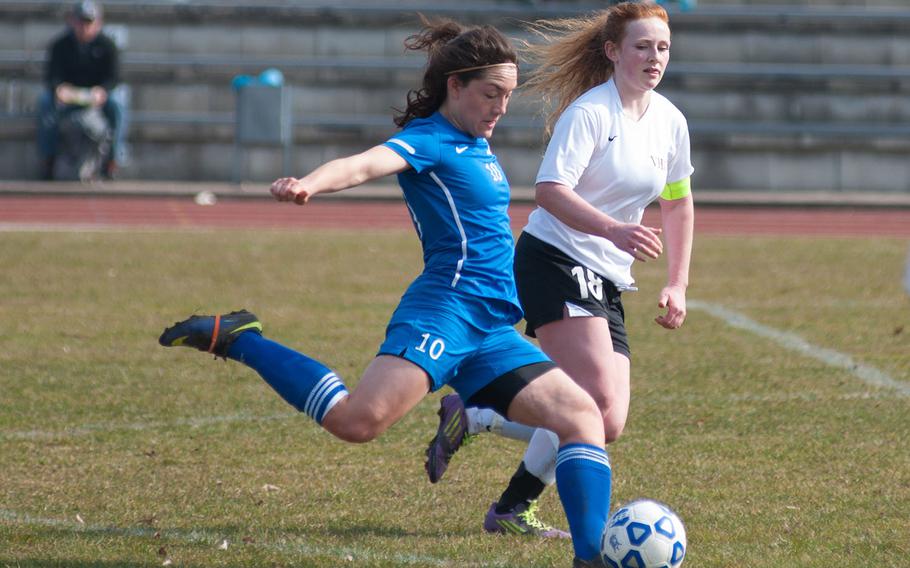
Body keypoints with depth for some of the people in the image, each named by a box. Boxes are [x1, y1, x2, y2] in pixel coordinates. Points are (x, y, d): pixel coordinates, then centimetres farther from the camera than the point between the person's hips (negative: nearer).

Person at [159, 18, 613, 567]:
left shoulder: (476, 144, 20)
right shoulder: (430, 141, -7)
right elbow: (365, 163, -27)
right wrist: (308, 184, -46)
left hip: (491, 332, 9)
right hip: (445, 310, -9)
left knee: (583, 415, 2)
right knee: (359, 420, -28)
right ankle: (236, 340, -11)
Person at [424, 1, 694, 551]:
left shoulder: (670, 121, 10)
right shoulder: (589, 111, -12)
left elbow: (679, 201, 24)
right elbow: (550, 190, -23)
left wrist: (678, 284, 17)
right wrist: (613, 230, -37)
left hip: (606, 283, 8)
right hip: (553, 262, -8)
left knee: (607, 424, -4)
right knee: (599, 401, -24)